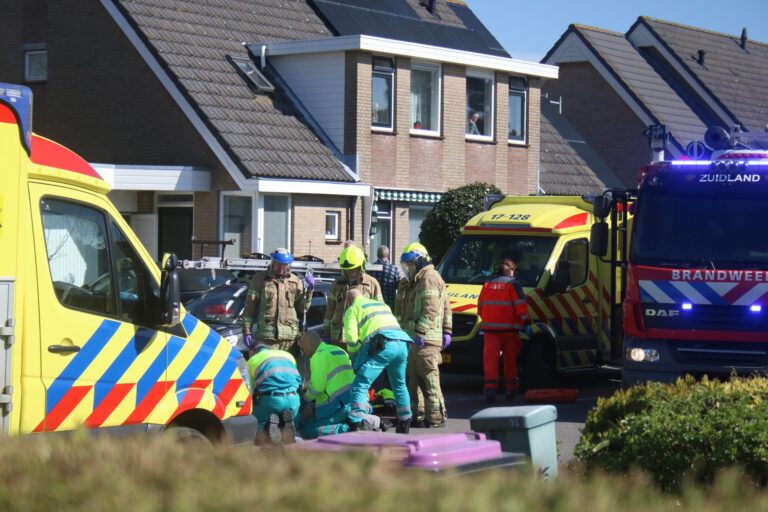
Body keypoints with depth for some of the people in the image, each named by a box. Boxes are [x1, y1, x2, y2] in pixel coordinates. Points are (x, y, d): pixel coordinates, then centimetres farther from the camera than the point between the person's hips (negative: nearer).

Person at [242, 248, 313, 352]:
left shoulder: (295, 282, 12)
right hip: (265, 335, -3)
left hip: (289, 336, 3)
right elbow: (250, 306, 3)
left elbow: (302, 308, 12)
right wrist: (247, 330, -2)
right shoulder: (260, 279, 5)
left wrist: (308, 290, -1)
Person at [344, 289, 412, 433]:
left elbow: (351, 338, 1)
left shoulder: (352, 310, 15)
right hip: (402, 342, 6)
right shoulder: (382, 304, 35)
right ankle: (404, 426, 35)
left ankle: (355, 427, -19)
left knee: (360, 386, -5)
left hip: (383, 345, -6)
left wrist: (355, 357, 19)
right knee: (399, 385, 26)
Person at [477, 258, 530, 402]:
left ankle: (490, 387, -14)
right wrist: (525, 320, -1)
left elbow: (480, 305, 17)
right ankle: (511, 387, 20)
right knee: (510, 358, 11)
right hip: (508, 327, -3)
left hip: (490, 327, 3)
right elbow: (520, 305, -10)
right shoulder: (513, 284, -4)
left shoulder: (487, 284, 11)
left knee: (490, 358, -2)